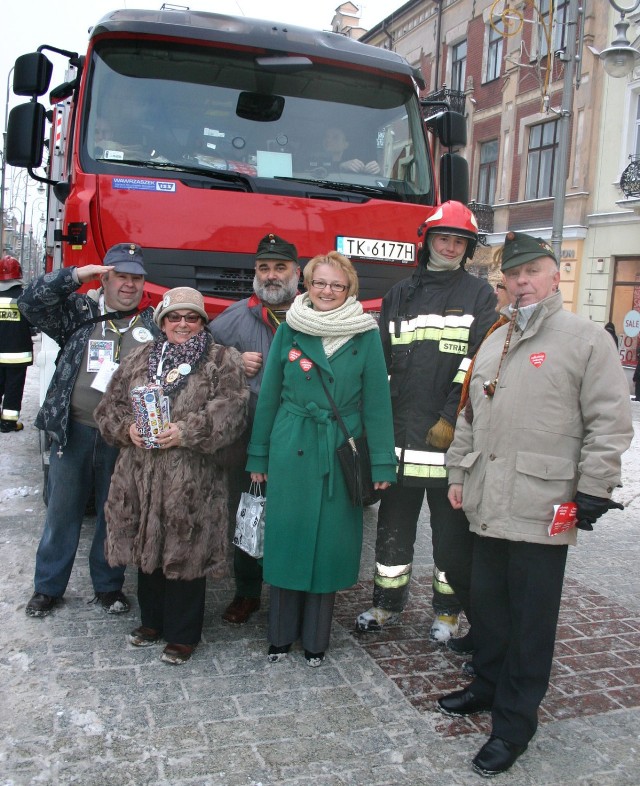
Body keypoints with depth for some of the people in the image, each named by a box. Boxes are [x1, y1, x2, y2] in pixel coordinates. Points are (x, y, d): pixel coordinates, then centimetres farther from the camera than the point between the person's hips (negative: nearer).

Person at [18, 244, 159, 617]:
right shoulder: (80, 311, 4)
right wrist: (76, 274, -13)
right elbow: (31, 303, -6)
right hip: (73, 432, 1)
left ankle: (109, 584, 33)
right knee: (62, 513, 13)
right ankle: (48, 587, 30)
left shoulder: (155, 324, 2)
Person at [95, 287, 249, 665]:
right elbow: (111, 404, 13)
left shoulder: (223, 361, 0)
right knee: (147, 549, 16)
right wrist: (127, 428, -7)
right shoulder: (141, 359, 15)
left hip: (193, 481, -5)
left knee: (185, 555, 3)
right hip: (141, 474, 5)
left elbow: (230, 408, -13)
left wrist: (187, 432, -23)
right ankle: (152, 620, 37)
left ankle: (183, 634, 21)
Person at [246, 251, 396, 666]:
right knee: (286, 535, 8)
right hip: (291, 450, 1)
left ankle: (316, 637, 25)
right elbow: (269, 395, 7)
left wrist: (381, 463, -3)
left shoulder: (366, 335, -1)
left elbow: (376, 401, 0)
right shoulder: (288, 330, 2)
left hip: (341, 453, -1)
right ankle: (281, 633, 26)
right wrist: (259, 456, 7)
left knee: (330, 541, 7)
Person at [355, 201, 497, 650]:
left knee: (452, 529, 5)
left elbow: (477, 362, -6)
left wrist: (451, 419, -13)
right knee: (394, 524, 12)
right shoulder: (400, 296, 14)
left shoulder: (479, 295, 4)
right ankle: (388, 602, 28)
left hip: (450, 436, -3)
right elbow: (381, 360, 13)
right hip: (401, 433, 3)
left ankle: (448, 613, 21)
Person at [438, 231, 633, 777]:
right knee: (487, 603, 18)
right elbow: (470, 415, 20)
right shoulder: (493, 343, 16)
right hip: (489, 506, 6)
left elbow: (610, 424, -9)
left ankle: (514, 723, 19)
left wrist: (592, 493, -11)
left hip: (543, 511, -6)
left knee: (530, 620, 5)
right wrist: (459, 473, 17)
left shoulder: (587, 338, -5)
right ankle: (488, 685, 38)